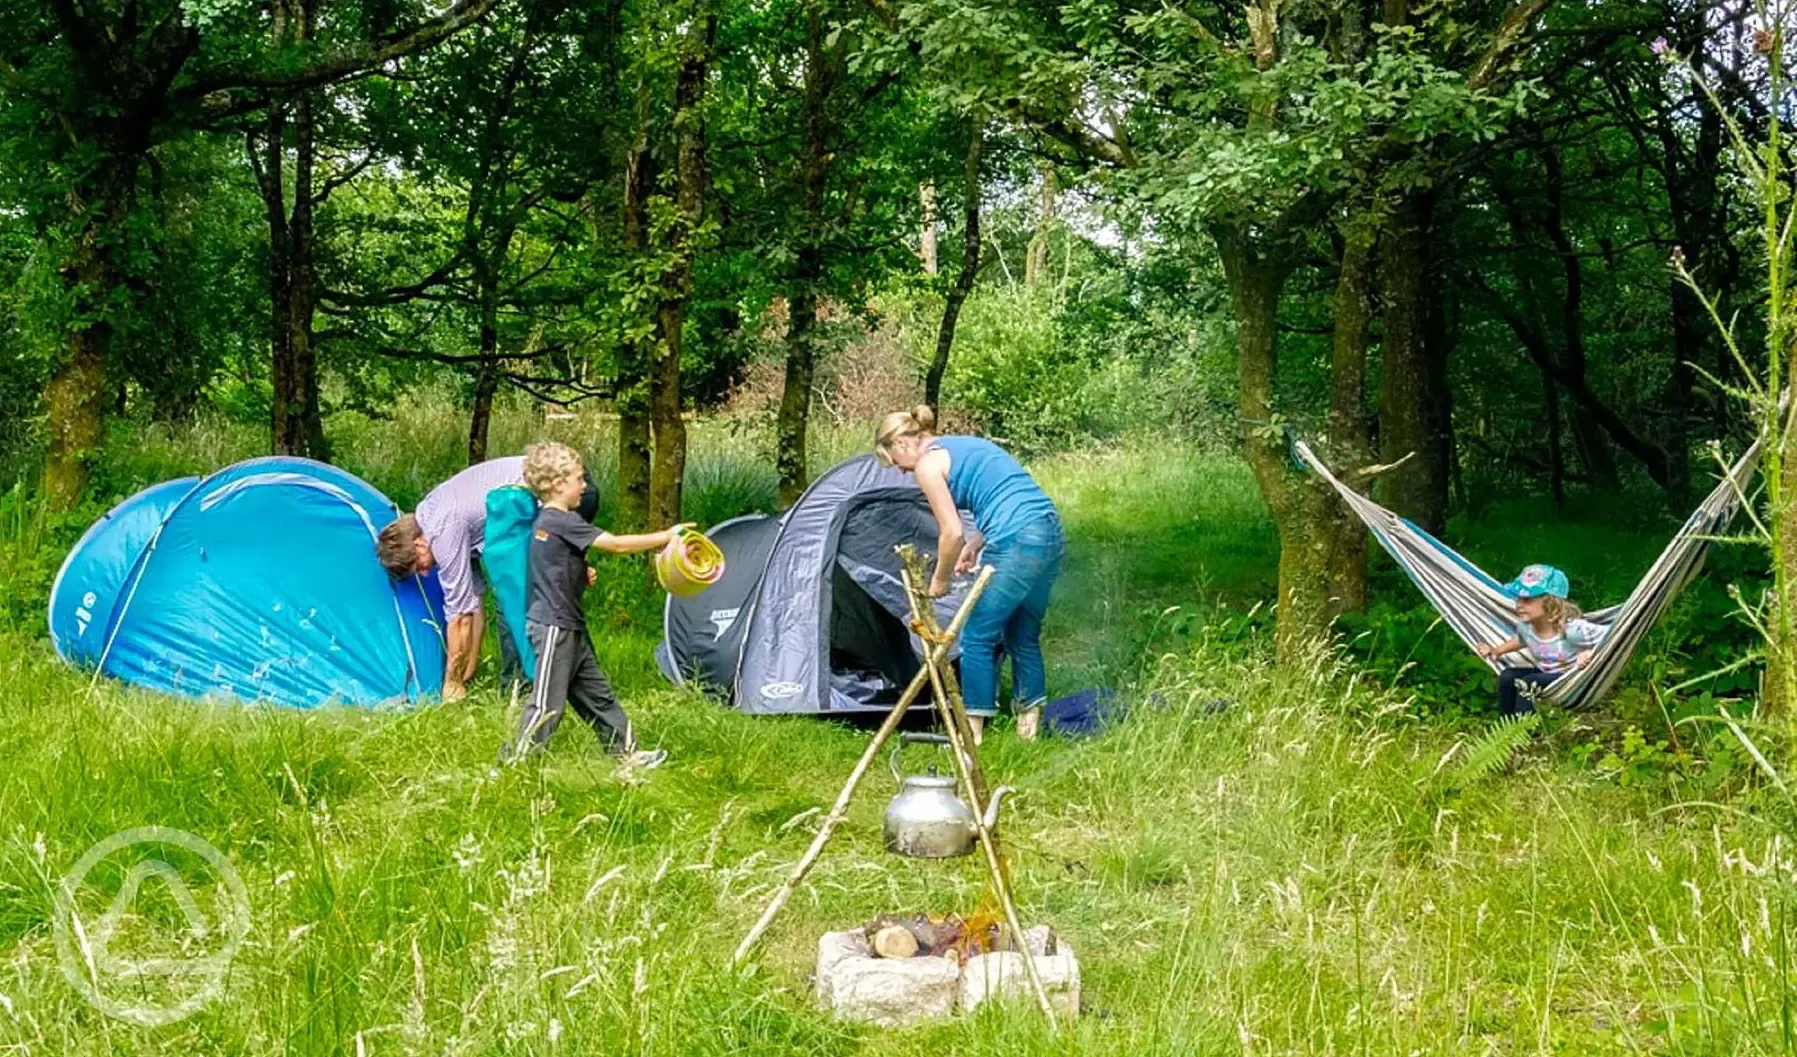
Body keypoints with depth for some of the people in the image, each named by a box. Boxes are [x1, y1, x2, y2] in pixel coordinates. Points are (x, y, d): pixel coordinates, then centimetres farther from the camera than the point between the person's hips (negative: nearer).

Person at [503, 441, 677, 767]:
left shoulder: (546, 522, 11)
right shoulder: (564, 522, -19)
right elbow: (617, 545, -21)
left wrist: (581, 575, 7)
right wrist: (665, 536, -15)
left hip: (570, 626, 10)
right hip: (555, 628, -10)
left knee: (597, 694, 16)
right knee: (547, 703, -3)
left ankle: (627, 752, 23)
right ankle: (514, 762, 6)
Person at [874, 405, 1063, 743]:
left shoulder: (927, 464, -1)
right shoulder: (967, 445, 25)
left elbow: (951, 532, -6)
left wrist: (940, 580, 9)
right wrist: (975, 544, 22)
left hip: (1016, 543, -9)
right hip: (1052, 533, 9)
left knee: (977, 638, 4)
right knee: (1024, 636, 20)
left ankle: (972, 731, 10)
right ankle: (1028, 726, 27)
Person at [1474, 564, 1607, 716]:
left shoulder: (1573, 628, -30)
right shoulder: (1524, 625, -7)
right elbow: (1521, 640, 20)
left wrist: (1590, 654, -39)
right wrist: (1496, 650, 7)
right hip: (1545, 676, 7)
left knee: (1529, 683, -28)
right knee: (1507, 676, -12)